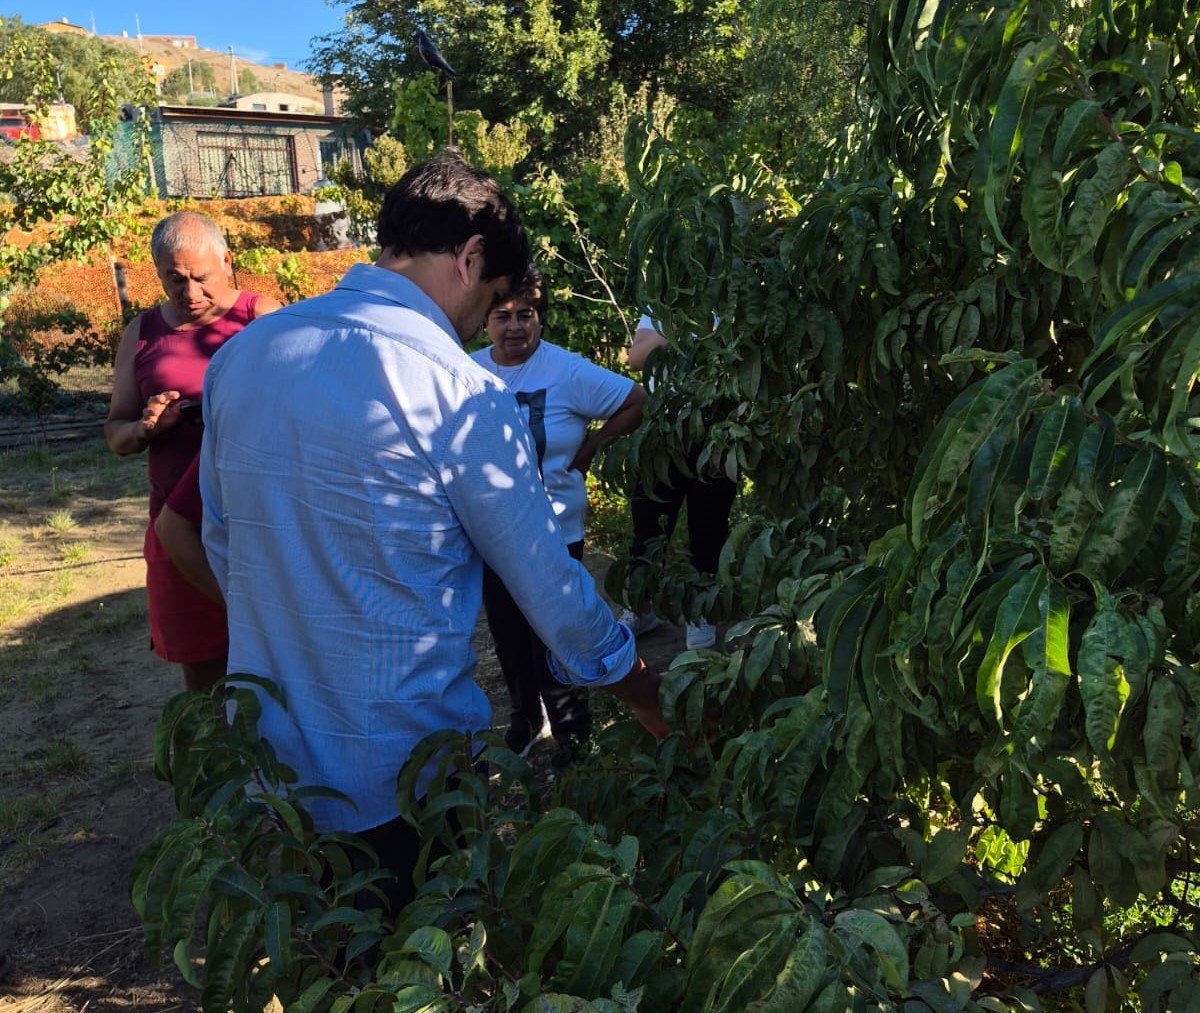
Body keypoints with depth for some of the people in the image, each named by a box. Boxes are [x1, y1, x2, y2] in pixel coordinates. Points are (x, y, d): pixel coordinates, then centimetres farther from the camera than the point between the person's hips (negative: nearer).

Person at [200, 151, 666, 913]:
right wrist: (658, 708, 3)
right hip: (403, 775, -5)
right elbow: (553, 592, -13)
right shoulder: (461, 394, -21)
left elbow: (222, 547, 9)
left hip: (268, 763, 6)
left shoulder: (240, 355, -2)